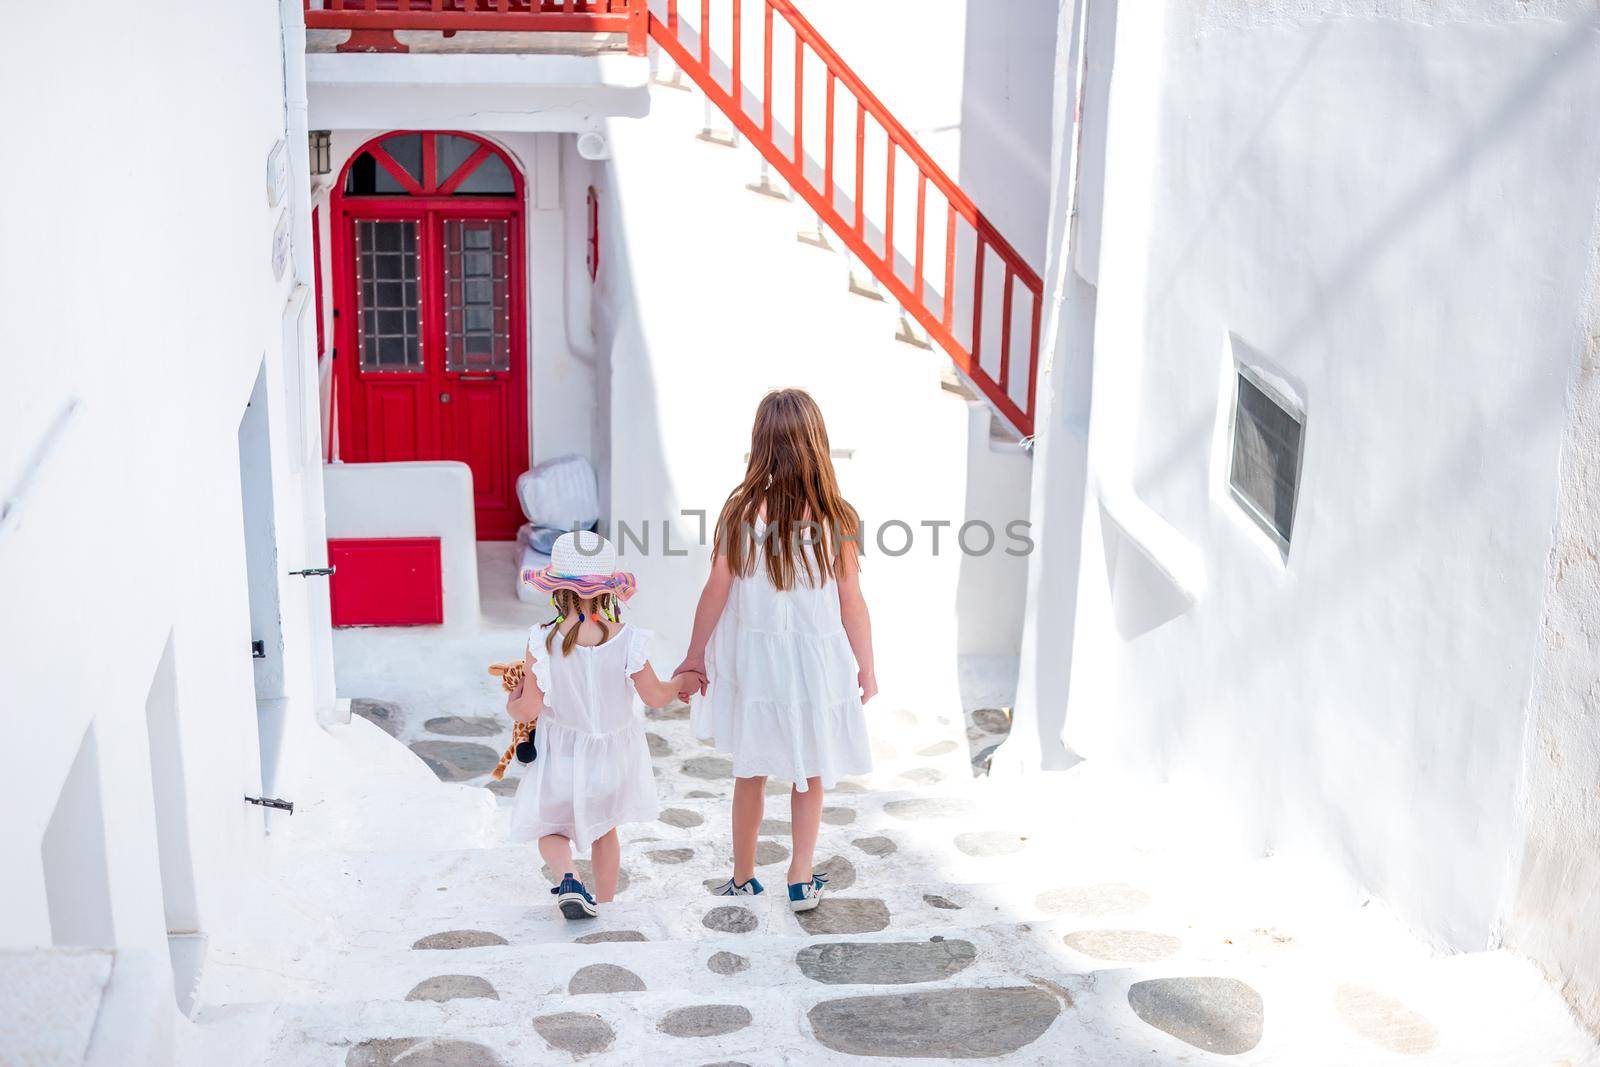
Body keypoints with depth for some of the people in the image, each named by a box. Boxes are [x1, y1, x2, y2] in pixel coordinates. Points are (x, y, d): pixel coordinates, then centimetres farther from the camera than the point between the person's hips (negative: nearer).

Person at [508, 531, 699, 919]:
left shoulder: (543, 641, -20)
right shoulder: (626, 639, -17)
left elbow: (530, 709, -16)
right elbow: (655, 697, -8)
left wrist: (511, 705, 7)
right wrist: (681, 681, 12)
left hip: (560, 755, -2)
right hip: (612, 755, 2)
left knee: (551, 828, 19)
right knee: (605, 830, 25)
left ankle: (566, 878, -8)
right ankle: (605, 904, 31)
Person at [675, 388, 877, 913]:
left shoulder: (740, 511, -14)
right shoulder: (836, 518, -15)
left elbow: (716, 592, -7)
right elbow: (852, 605, -9)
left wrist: (695, 656, 7)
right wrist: (867, 669, 5)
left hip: (753, 658, 1)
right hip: (817, 661, -1)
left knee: (751, 772, 19)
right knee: (811, 774, 19)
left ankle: (743, 877, 31)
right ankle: (801, 879, 23)